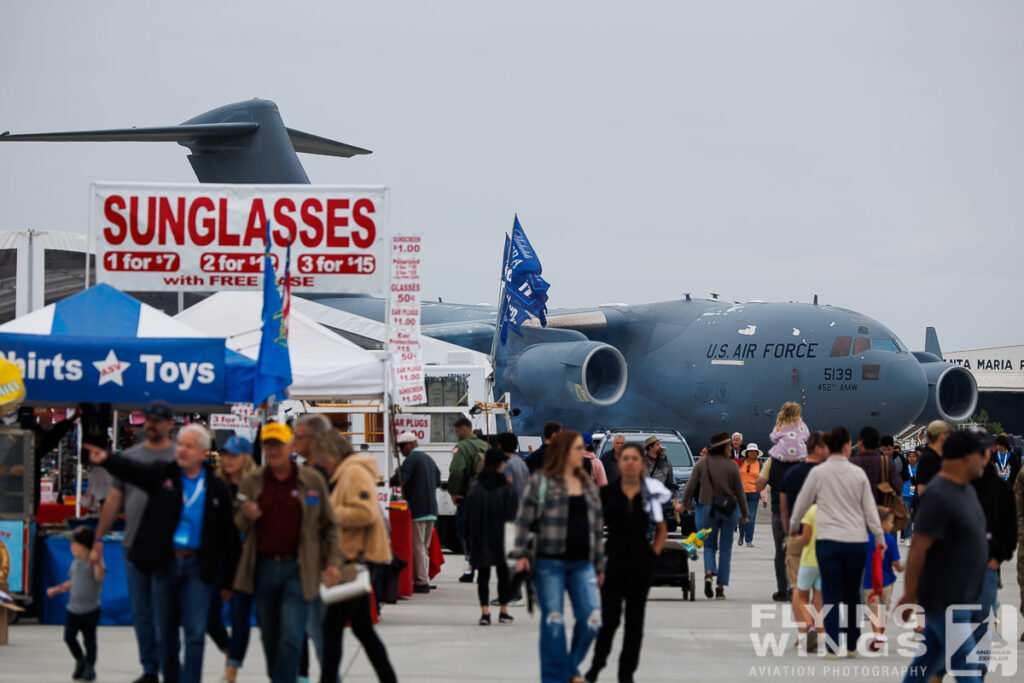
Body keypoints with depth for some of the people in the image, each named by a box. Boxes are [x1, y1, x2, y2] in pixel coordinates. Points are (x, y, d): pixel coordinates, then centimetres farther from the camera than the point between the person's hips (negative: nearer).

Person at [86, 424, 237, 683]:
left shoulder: (217, 489, 3)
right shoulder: (162, 475, 3)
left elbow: (227, 535, 6)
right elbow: (131, 469, -15)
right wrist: (106, 459, -37)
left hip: (197, 567, -1)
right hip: (165, 563, 1)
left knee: (195, 633, -6)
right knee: (165, 632, 9)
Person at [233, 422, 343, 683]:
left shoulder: (312, 481, 1)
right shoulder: (252, 482, 5)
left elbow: (330, 525, 6)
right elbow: (239, 525, 10)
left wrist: (333, 562, -2)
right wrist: (247, 517, -13)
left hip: (298, 569, -3)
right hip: (263, 567, 3)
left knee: (291, 637, -13)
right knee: (270, 638, 13)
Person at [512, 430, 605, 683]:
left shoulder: (588, 485, 17)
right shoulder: (541, 481, 1)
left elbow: (597, 526, 19)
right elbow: (523, 519, -2)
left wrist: (599, 564, 18)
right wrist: (520, 554, -11)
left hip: (582, 563, 4)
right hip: (550, 561, -4)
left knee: (591, 619, -7)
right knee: (553, 622, -3)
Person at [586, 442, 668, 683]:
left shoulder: (652, 492, 3)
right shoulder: (607, 492, -1)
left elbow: (661, 529, 15)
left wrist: (654, 553, 3)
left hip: (641, 564, 2)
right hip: (614, 561, -2)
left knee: (635, 619, 5)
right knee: (610, 618, -3)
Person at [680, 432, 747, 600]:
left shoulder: (701, 464, -3)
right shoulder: (731, 466, -8)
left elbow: (690, 486, -3)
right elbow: (739, 492, -3)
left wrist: (685, 502, 16)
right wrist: (744, 514, 8)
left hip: (708, 509, 1)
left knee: (710, 545, 15)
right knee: (725, 549, 7)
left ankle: (709, 573, -14)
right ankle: (721, 588, 4)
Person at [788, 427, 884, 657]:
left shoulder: (818, 473, -1)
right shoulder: (858, 474, 1)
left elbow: (802, 502, 11)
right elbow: (870, 508, 5)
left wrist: (792, 526, 29)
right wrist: (880, 538, 14)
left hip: (828, 539, -1)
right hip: (856, 539, 1)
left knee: (831, 594, 1)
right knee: (853, 593, 12)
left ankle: (833, 647, -3)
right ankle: (852, 645, 15)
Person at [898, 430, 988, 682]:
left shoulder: (966, 490, 10)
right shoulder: (938, 496, -21)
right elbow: (917, 548, -21)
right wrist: (909, 595, -19)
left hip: (959, 597, 9)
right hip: (944, 602, -9)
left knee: (930, 659, 15)